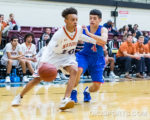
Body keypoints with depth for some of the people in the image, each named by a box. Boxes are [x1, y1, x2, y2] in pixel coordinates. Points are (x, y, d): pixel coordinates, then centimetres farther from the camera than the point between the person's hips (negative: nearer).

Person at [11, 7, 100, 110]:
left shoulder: (79, 29, -14)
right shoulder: (59, 34, -30)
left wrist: (95, 41, 10)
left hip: (68, 56, 4)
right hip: (53, 55, -3)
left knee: (74, 71, -28)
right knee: (37, 79, -1)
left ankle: (66, 100, -35)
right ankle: (20, 97, 21)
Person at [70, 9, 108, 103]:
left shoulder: (103, 30, -14)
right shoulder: (84, 29, -8)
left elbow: (104, 41, -35)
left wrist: (89, 33, -38)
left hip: (97, 59, 0)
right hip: (85, 55, 0)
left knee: (97, 86, -4)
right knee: (78, 70, -34)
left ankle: (87, 91, 32)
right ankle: (73, 92, -11)